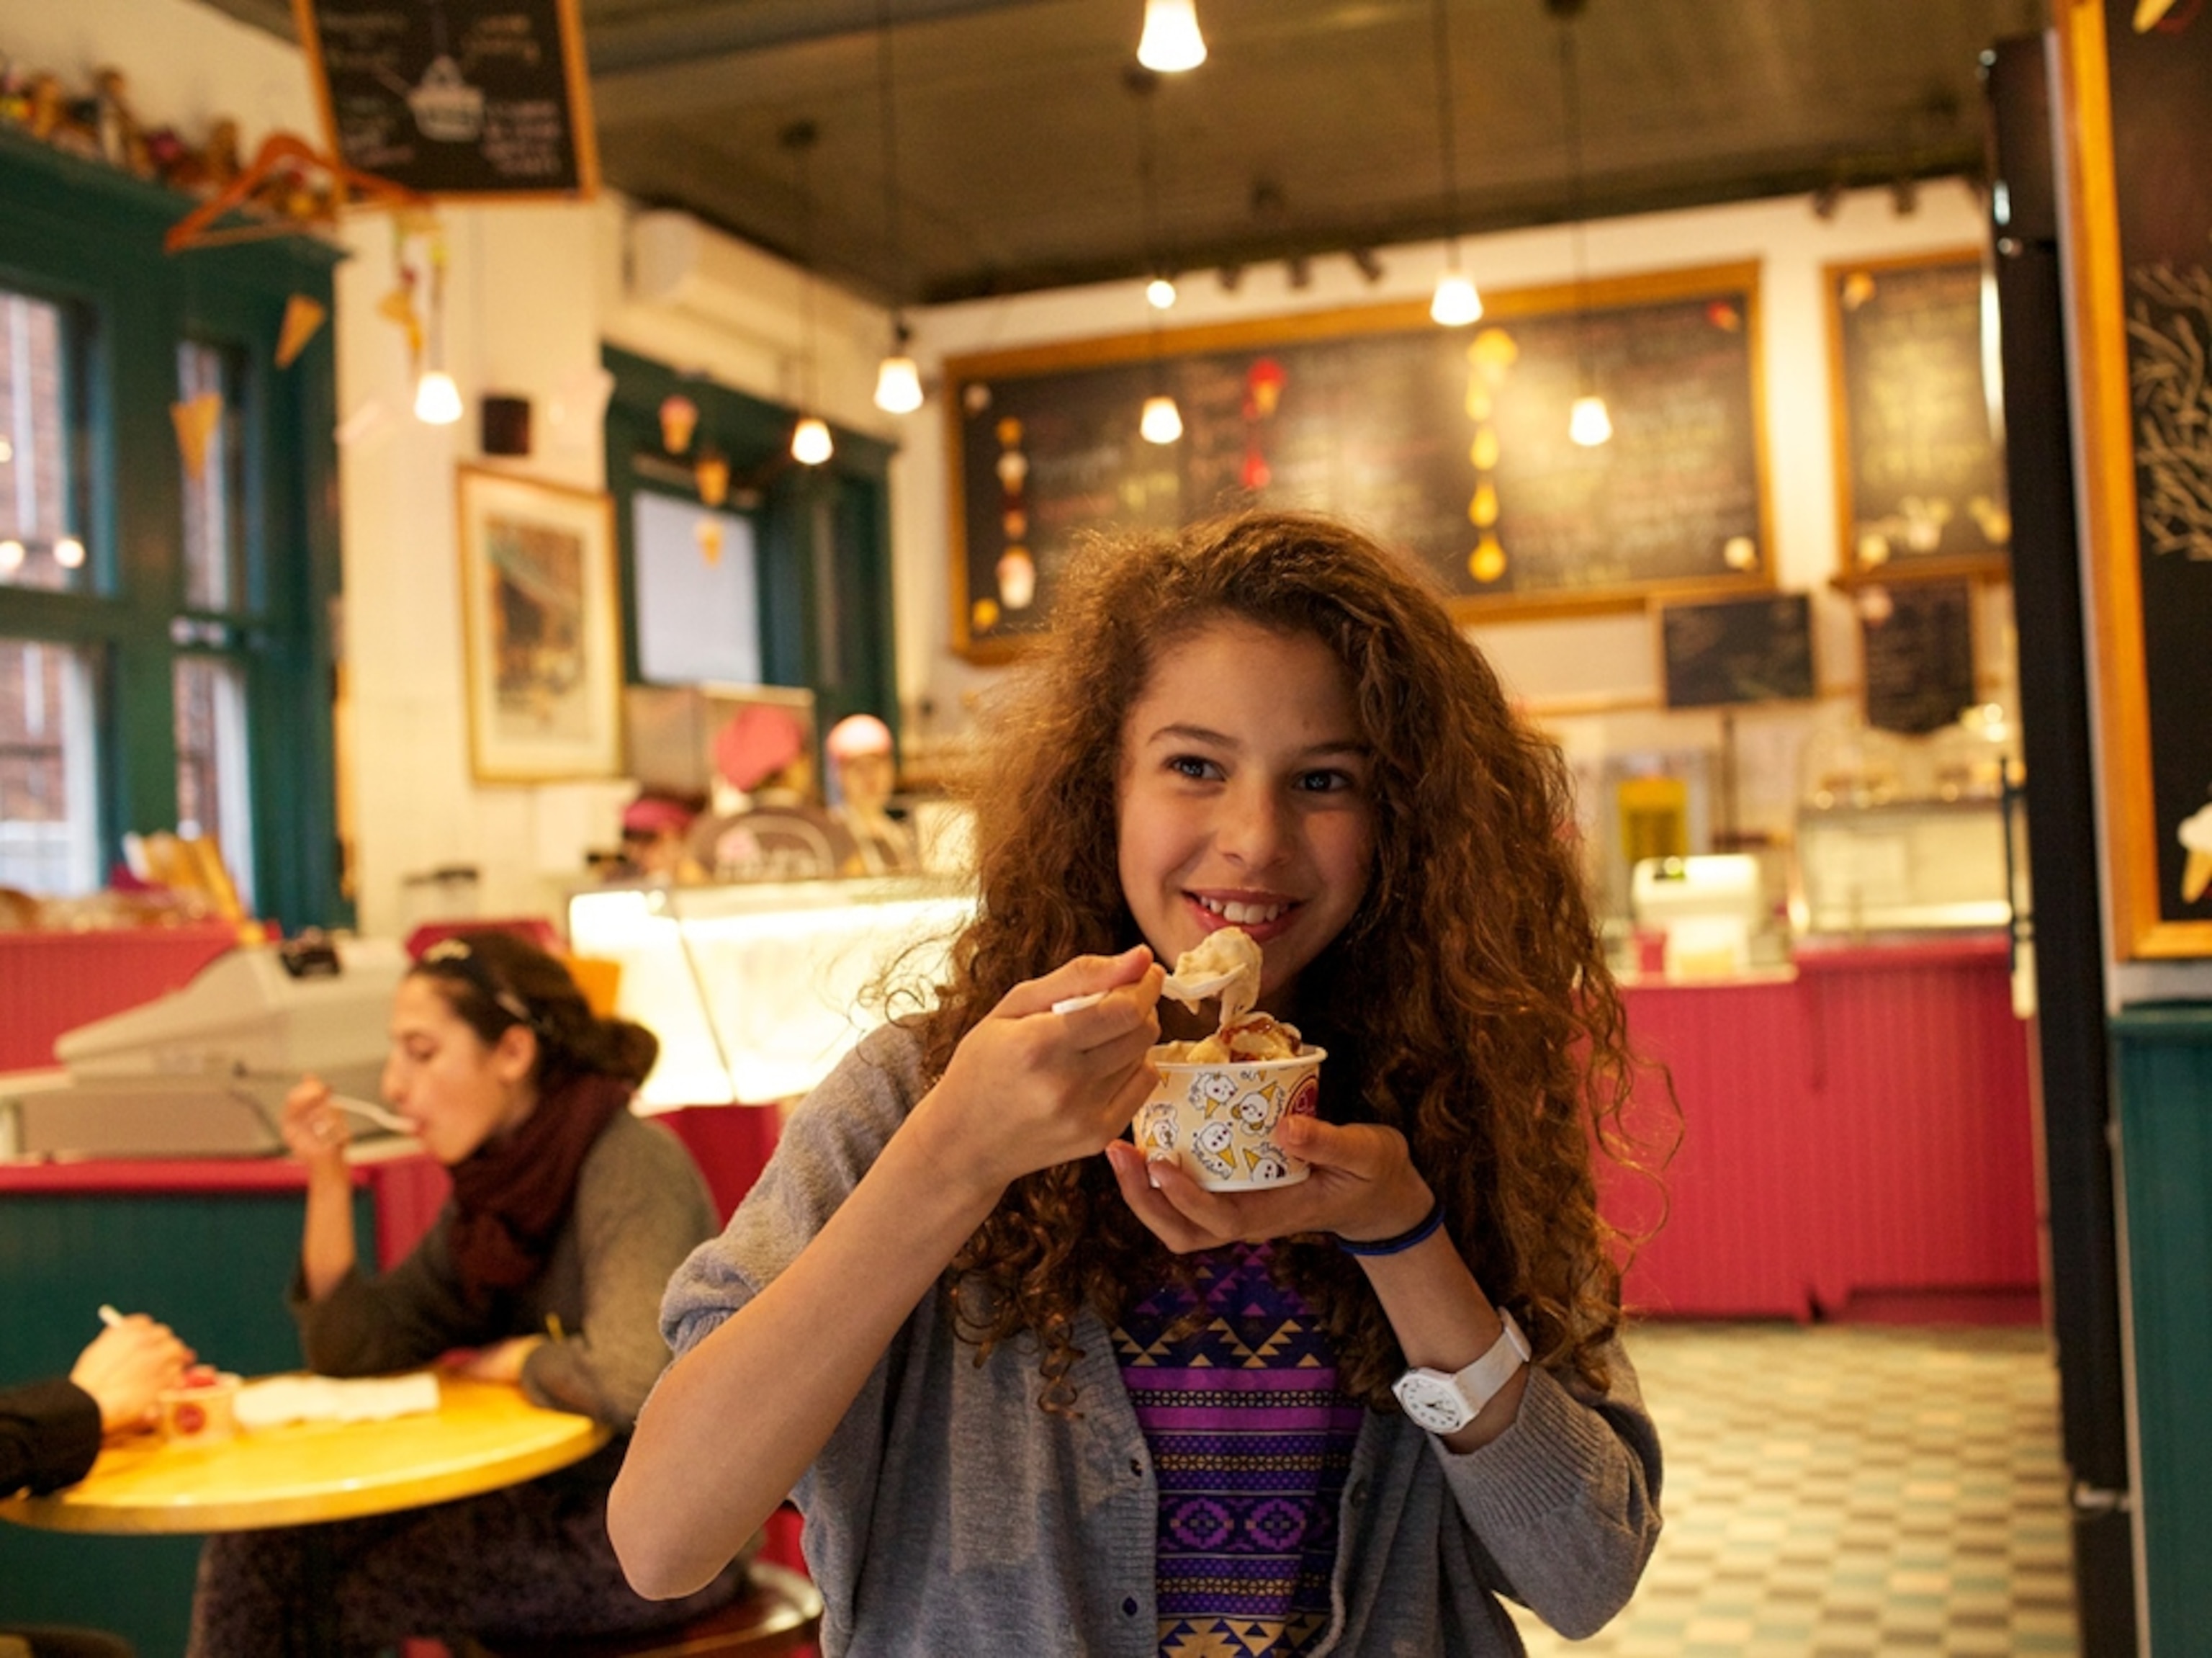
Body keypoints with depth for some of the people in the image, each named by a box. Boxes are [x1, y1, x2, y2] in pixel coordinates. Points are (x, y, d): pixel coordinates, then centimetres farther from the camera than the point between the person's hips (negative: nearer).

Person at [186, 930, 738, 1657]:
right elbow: (353, 1351, 7)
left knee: (342, 1595, -9)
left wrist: (516, 1360, -14)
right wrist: (327, 1178, -4)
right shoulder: (494, 1179, 6)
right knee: (252, 1553, -2)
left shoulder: (630, 1168, -20)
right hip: (556, 1500, 8)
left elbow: (628, 1380, -34)